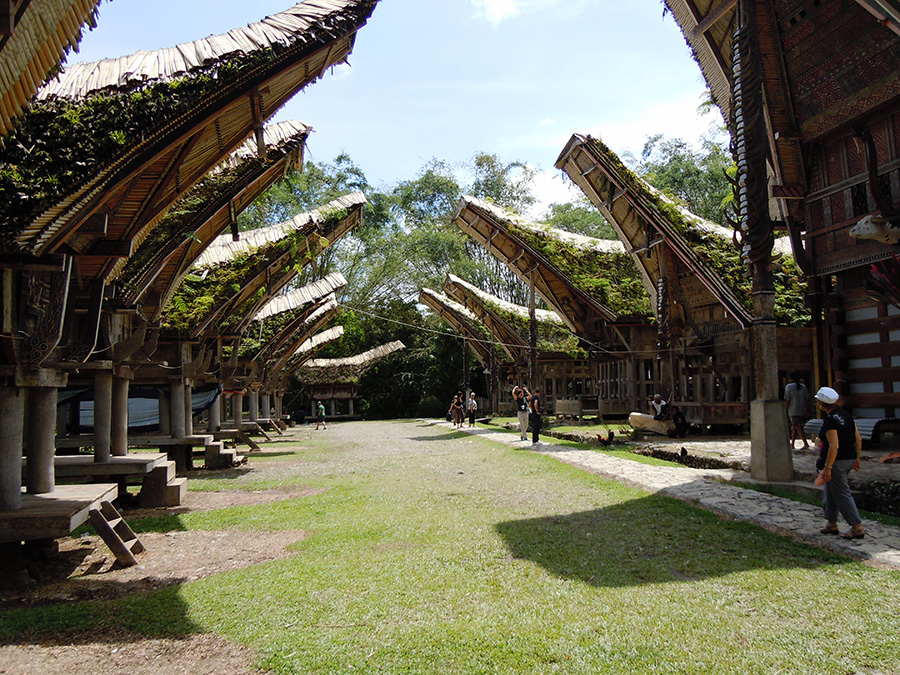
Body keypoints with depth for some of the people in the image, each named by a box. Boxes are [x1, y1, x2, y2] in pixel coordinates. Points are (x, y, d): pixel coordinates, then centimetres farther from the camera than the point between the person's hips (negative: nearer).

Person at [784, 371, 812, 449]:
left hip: (793, 411, -6)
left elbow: (787, 401, -10)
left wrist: (786, 412, -3)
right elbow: (807, 399, 7)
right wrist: (807, 411, 13)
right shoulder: (803, 386, 8)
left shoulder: (788, 387, -7)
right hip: (802, 411, 6)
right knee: (794, 428, 14)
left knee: (798, 428, -6)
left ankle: (806, 444, -15)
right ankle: (792, 445, 19)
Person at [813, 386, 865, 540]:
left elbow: (834, 446, -24)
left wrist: (827, 467, -21)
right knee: (829, 491, 19)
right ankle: (831, 524, 26)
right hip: (850, 458, 10)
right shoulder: (846, 415, 8)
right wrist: (856, 458, 21)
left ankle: (857, 527, 3)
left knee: (842, 495, 0)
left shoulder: (830, 420, -19)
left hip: (837, 462, -10)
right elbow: (858, 440, 12)